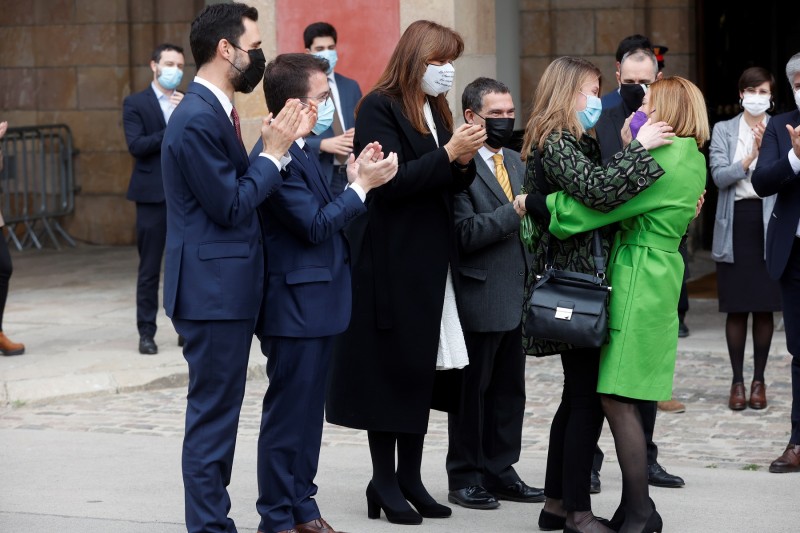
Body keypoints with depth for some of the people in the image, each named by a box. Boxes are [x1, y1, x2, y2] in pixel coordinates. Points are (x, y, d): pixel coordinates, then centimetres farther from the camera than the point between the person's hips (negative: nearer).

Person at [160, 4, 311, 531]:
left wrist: (281, 143, 4)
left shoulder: (213, 111, 13)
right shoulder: (198, 119, -19)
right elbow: (231, 207, -19)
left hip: (226, 289, 11)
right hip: (213, 289, -11)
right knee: (213, 415, -4)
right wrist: (274, 151, -10)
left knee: (218, 414, 16)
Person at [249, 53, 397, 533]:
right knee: (288, 413, -1)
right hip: (295, 307, -10)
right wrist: (362, 185, -15)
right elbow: (315, 225, -22)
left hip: (316, 304, 10)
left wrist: (355, 178, 3)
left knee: (309, 410, 17)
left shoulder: (300, 151, 12)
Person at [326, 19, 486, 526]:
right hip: (392, 259, -8)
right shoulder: (380, 108, -9)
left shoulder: (436, 112, 14)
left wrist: (464, 160, -5)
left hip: (432, 259, 8)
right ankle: (384, 483, 5)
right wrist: (448, 154, -22)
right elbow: (390, 182, -18)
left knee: (424, 367, 8)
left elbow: (448, 187, 14)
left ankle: (410, 477, 14)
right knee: (390, 367, -2)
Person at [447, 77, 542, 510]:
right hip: (479, 297, -8)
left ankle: (500, 471, 21)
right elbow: (465, 234, -19)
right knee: (472, 389, 3)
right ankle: (466, 476, 12)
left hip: (516, 296, 8)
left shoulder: (515, 162, 15)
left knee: (510, 390, 12)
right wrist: (514, 211, -22)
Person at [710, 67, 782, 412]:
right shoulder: (724, 131, 6)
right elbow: (718, 175, -6)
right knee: (736, 308, 3)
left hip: (768, 224, 0)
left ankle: (759, 380, 13)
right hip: (735, 224, 0)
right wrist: (748, 161, -20)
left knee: (764, 308, 3)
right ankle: (737, 380, 11)